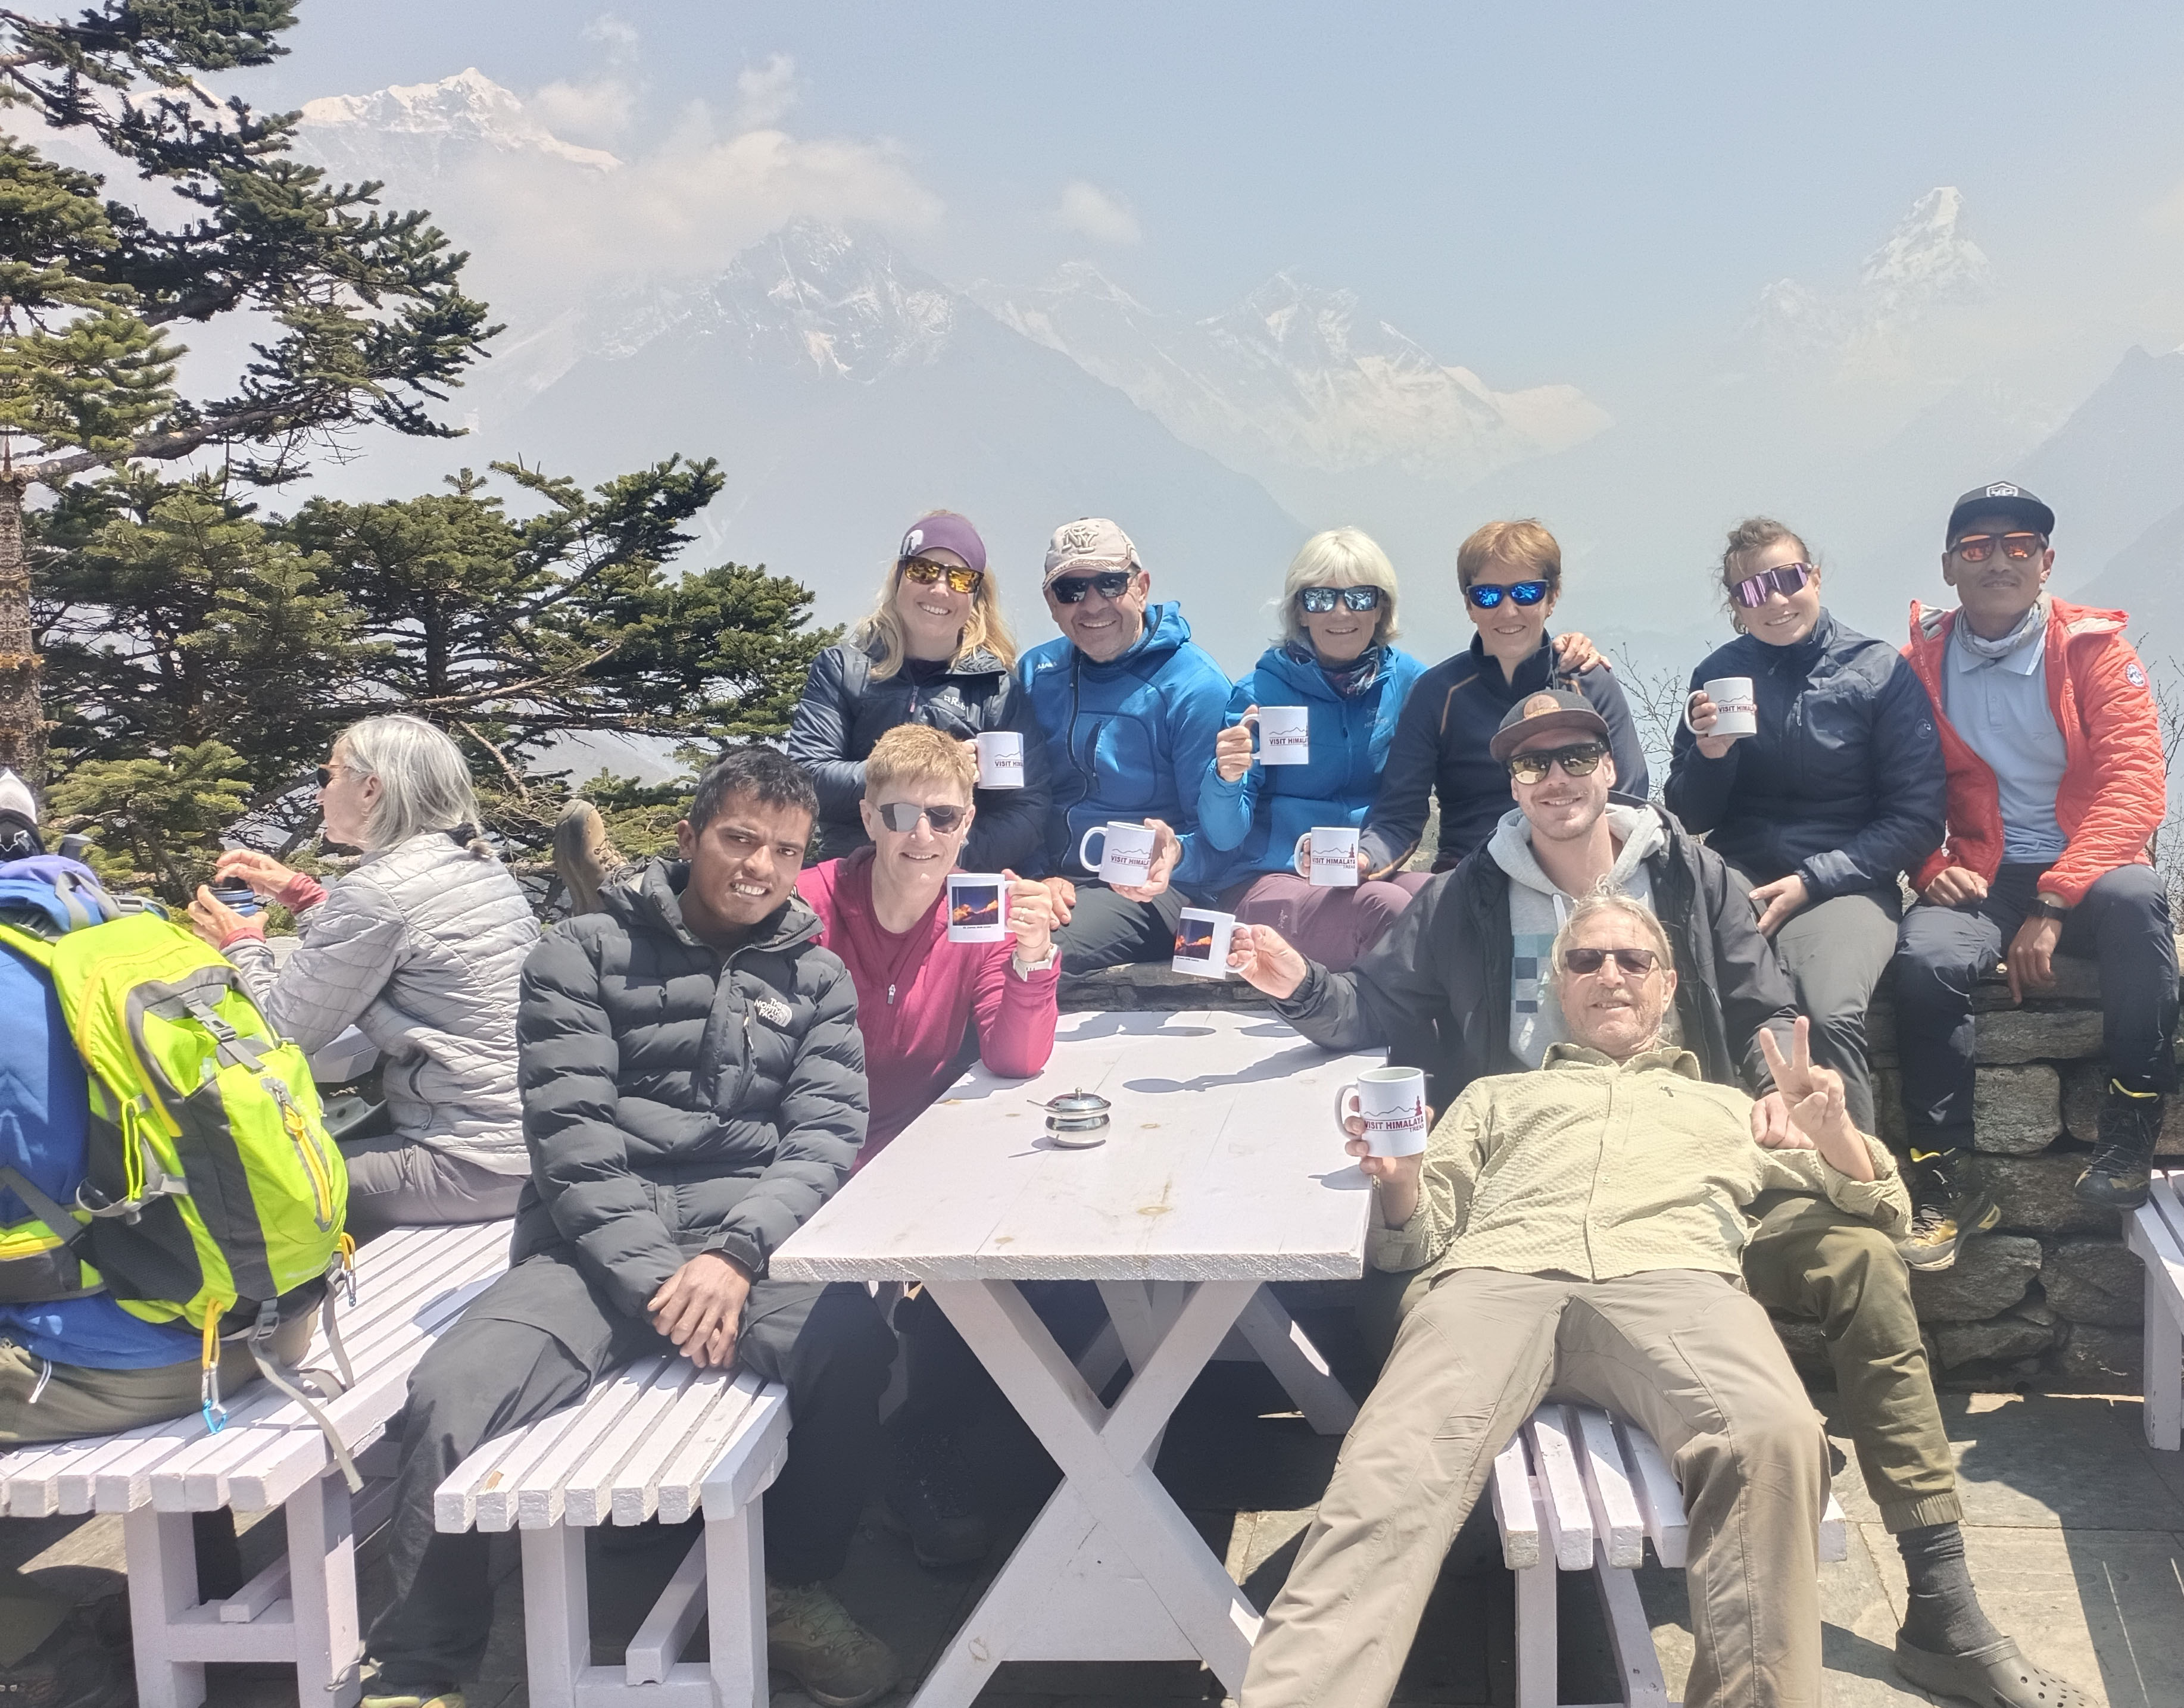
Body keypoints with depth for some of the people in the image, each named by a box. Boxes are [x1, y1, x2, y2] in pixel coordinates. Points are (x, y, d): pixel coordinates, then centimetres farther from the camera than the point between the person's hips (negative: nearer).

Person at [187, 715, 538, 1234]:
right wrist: (301, 894, 18)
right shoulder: (478, 864, 9)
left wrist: (241, 945, 7)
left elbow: (286, 1032, -10)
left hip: (478, 1167, -9)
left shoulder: (378, 891, -16)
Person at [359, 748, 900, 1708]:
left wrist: (736, 1253, -15)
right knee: (451, 1396, -28)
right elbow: (571, 1134, -2)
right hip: (598, 1246, -1)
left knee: (853, 1338, -31)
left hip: (747, 1239, 1)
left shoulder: (815, 978, 17)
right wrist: (651, 1277, -16)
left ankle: (793, 1584, -3)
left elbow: (824, 1134, 5)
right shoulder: (585, 955, 9)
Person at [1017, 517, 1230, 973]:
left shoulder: (1194, 686, -6)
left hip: (1145, 889, -5)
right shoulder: (1037, 673, 10)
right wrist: (1040, 877, -8)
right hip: (1051, 879, 5)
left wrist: (1176, 854, -29)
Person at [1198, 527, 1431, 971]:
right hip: (1269, 882, -3)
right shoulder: (1260, 691, -2)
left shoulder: (1410, 682, 6)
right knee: (1385, 907, -31)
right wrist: (1225, 778, -26)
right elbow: (1222, 835, -7)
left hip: (1374, 873, 3)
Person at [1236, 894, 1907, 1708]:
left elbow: (1884, 1205, 32)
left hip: (1672, 1280, 0)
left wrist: (1834, 1136, 10)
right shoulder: (1497, 1096, 38)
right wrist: (1397, 1181, 2)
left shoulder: (1728, 1108, 38)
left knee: (1773, 1437, -38)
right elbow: (1420, 1236, 26)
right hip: (1499, 1275, 0)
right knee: (1394, 1472, -34)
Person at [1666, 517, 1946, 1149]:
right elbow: (1689, 818, 13)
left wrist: (1811, 881, -9)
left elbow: (1917, 818, 1)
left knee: (1831, 1014, -34)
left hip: (1845, 880, -2)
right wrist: (1710, 752, -9)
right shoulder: (1720, 674, 11)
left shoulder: (1881, 672, 3)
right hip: (1737, 877, 2)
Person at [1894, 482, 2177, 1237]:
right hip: (1978, 882, 1)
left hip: (2082, 872, -1)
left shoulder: (2094, 648, 0)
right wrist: (1932, 869, -11)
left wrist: (2053, 905, -20)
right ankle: (1943, 1173, -20)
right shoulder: (1919, 663, 6)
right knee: (1923, 957, -31)